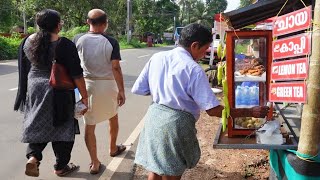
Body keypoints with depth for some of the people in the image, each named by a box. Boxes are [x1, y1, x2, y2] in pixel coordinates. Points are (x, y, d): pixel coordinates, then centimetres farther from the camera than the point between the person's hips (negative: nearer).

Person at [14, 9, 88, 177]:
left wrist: (28, 90, 23)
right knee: (61, 127, 9)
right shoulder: (64, 44, -16)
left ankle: (33, 156, 2)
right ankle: (60, 167, 20)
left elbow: (24, 68, 11)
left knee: (38, 125, 22)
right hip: (58, 93, -5)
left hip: (34, 89, 5)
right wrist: (84, 96, -8)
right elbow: (76, 74, -16)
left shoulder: (27, 41, 2)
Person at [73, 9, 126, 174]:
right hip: (108, 85, -1)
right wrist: (121, 90, -7)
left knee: (89, 124, 8)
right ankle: (113, 149, 41)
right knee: (113, 117, 24)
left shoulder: (78, 39, -4)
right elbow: (116, 68, -13)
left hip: (86, 85, 1)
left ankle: (94, 163, 11)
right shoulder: (111, 42, -11)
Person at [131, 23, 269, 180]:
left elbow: (138, 90, 6)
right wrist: (250, 112, -10)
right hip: (176, 123, -6)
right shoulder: (193, 69, -15)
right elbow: (213, 110, -17)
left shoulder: (157, 57, 2)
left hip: (154, 116, 6)